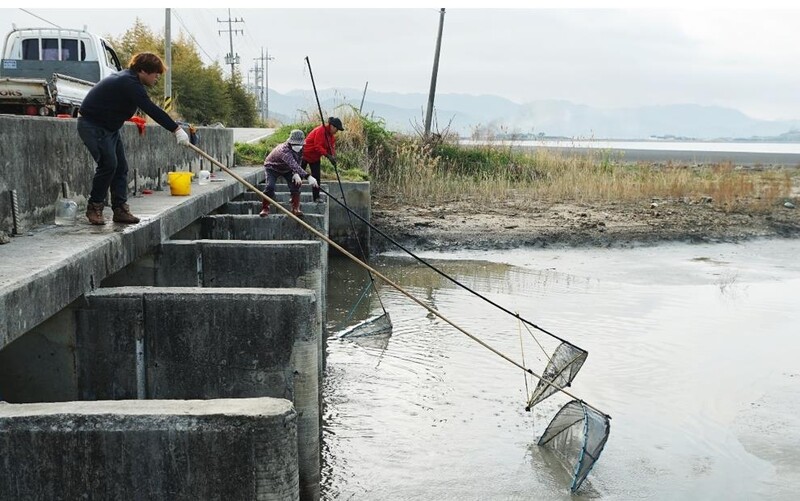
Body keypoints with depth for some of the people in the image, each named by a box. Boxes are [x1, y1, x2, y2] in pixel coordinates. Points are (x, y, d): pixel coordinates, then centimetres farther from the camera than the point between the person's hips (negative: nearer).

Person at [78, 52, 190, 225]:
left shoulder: (128, 79, 9)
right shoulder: (129, 83, -24)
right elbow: (151, 110, -31)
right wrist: (176, 129, -33)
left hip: (109, 127, 11)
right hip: (92, 125, -11)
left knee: (121, 167, 4)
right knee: (108, 164, -18)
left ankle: (120, 209, 4)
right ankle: (94, 207, -5)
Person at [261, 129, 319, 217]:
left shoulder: (300, 149, -19)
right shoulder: (284, 150, -43)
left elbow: (297, 164, -4)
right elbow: (293, 165, -57)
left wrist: (296, 174, -27)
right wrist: (308, 177, -68)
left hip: (287, 169, 6)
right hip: (272, 167, -6)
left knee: (295, 185, -11)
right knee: (270, 187, -23)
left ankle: (295, 209, -2)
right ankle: (265, 209, -6)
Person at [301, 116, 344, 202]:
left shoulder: (331, 135, 3)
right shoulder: (320, 130, -24)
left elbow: (331, 147, 2)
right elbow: (318, 146, -29)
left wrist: (333, 156, -18)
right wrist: (328, 155, -34)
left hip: (315, 157, 8)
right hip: (305, 154, -8)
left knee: (316, 176, 4)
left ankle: (316, 197, 7)